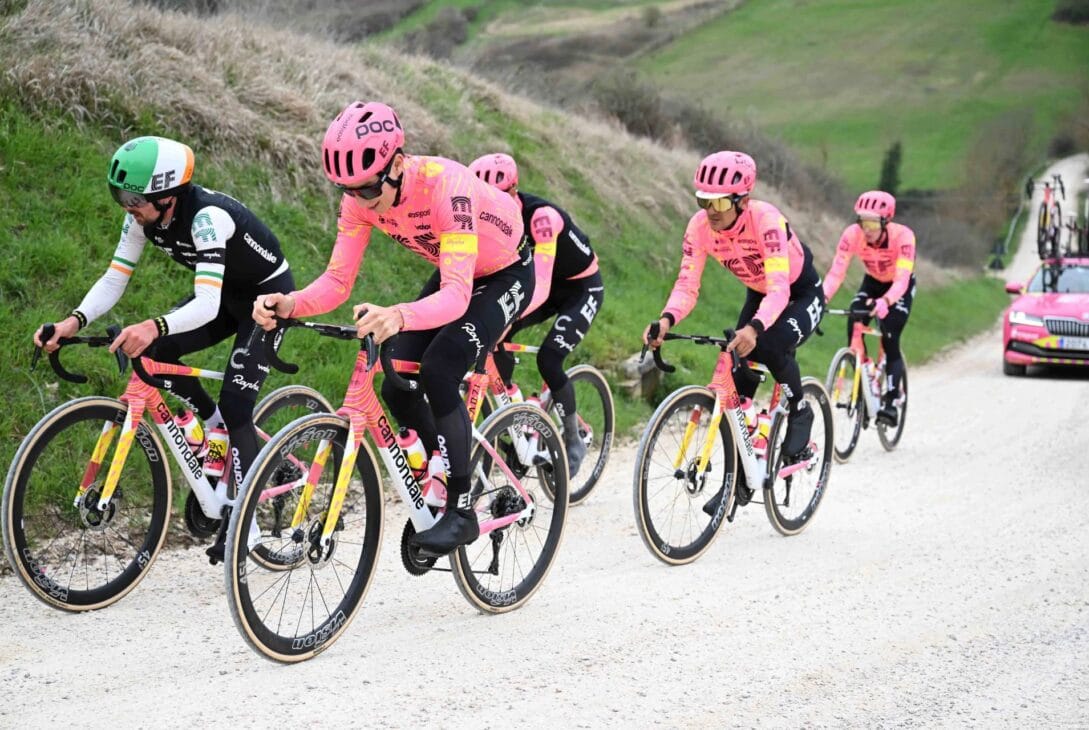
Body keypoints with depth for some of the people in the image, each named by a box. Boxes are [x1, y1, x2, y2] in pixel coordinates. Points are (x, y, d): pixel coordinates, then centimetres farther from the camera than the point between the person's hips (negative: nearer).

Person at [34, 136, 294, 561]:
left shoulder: (207, 217, -37)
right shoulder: (143, 216, -16)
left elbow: (206, 304, -46)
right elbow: (114, 279, -14)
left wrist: (154, 326, -63)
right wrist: (74, 321, -33)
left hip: (268, 295, -7)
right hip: (226, 295, 7)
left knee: (235, 407, -15)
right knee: (151, 351, -14)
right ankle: (216, 429, 8)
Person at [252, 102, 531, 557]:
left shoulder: (446, 186, -39)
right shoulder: (361, 197, -20)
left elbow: (457, 294, -46)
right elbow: (337, 281, -19)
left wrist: (399, 316, -65)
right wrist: (289, 304, -40)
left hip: (506, 273, -7)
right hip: (455, 274, 7)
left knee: (438, 373, -25)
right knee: (397, 386, -8)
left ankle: (462, 511, -12)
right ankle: (443, 476, 17)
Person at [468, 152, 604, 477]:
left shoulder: (541, 217, -35)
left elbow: (541, 286, -44)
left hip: (581, 287, -6)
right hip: (547, 286, 6)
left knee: (548, 359, -23)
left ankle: (573, 442, -3)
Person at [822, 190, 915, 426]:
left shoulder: (903, 236, -36)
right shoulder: (852, 234, -28)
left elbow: (901, 279, -43)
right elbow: (836, 272, -33)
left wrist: (885, 301, -63)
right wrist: (822, 298, -52)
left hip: (901, 287, -3)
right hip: (873, 282, 3)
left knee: (890, 342, -20)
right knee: (853, 327, -21)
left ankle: (891, 402, -11)